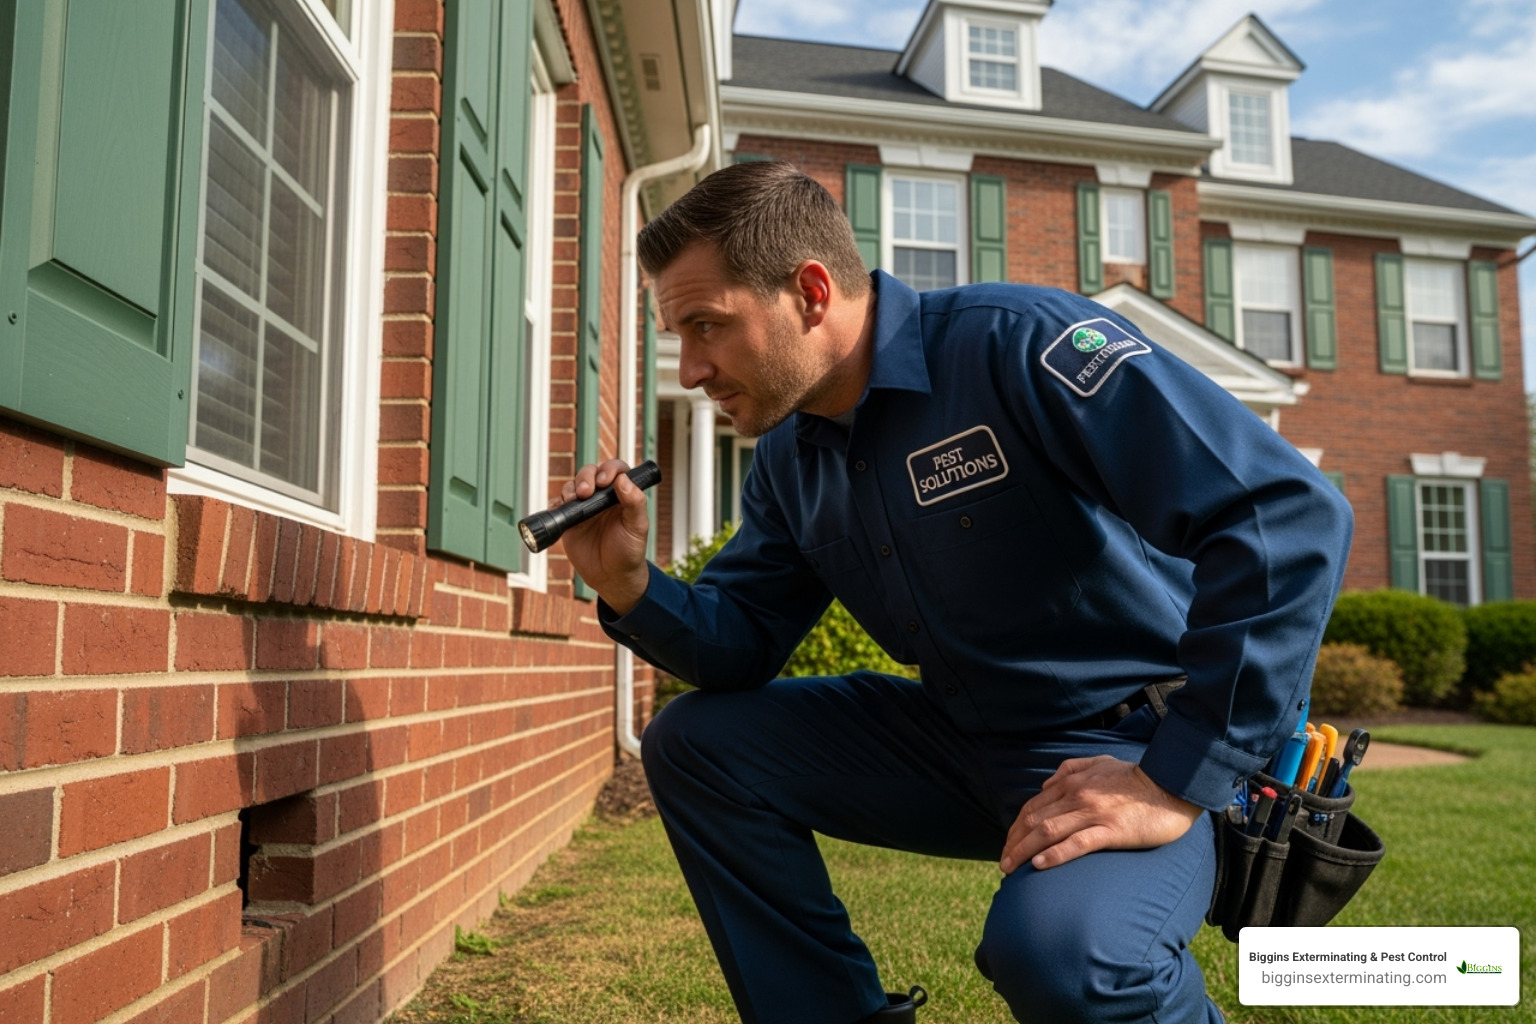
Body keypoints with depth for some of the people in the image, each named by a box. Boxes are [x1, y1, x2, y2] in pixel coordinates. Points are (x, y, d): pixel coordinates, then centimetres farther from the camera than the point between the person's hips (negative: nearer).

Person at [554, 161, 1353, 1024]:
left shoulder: (1019, 344, -22)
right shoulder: (789, 458, 3)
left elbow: (1290, 512, -28)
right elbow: (742, 646, 8)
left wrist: (1176, 784, -28)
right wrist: (630, 585, -13)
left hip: (1137, 742, -7)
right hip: (966, 740, 7)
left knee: (1058, 947, -36)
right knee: (695, 744, 0)